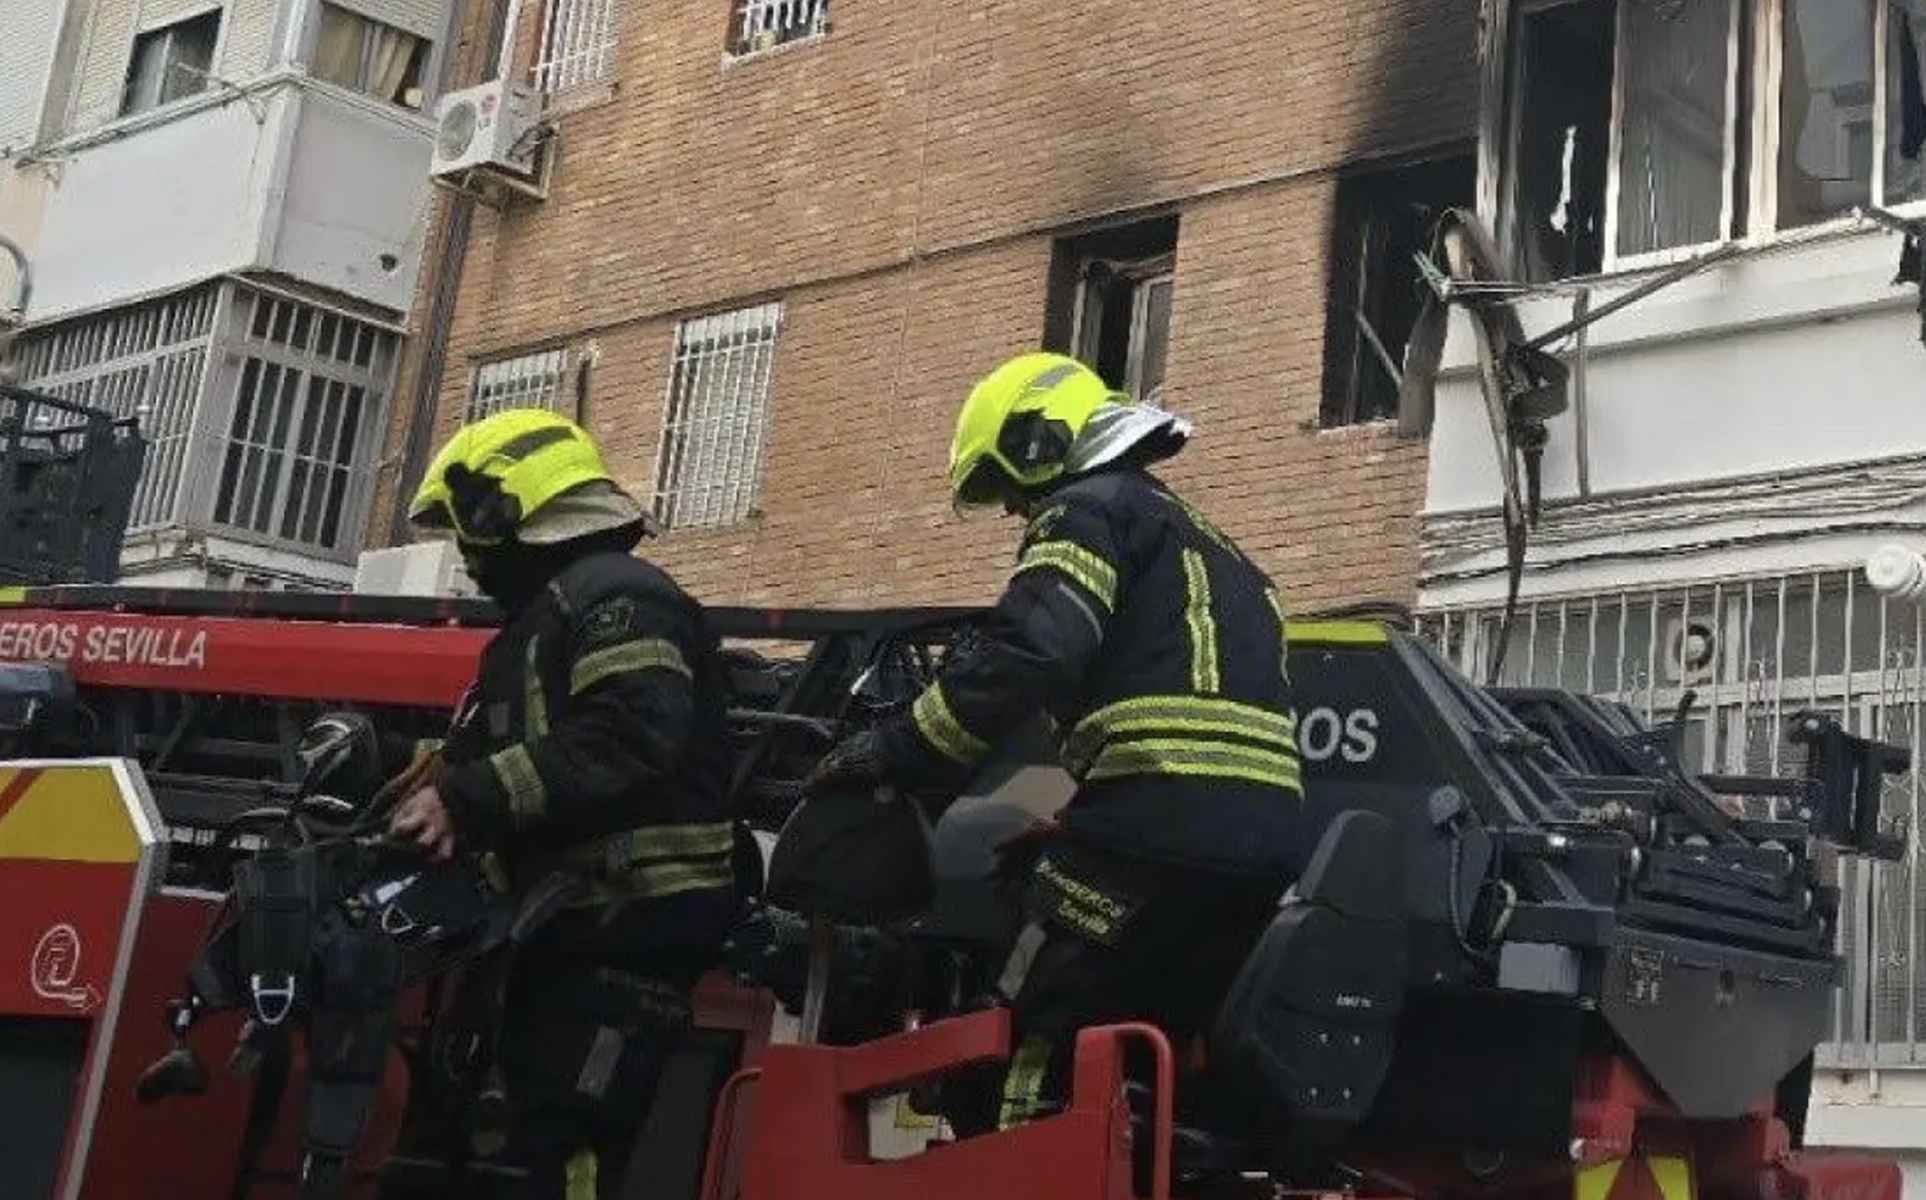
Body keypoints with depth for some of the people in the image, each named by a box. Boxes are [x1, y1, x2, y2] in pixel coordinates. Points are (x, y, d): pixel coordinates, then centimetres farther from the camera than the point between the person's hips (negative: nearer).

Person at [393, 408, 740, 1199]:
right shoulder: (547, 616, 26)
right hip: (577, 930, 11)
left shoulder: (615, 598, -8)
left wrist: (465, 800, -24)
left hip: (630, 929, -11)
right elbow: (495, 751, 28)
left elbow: (627, 743, -24)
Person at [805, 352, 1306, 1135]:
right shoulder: (1207, 545, 32)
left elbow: (1027, 653, -14)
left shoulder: (1088, 510, 4)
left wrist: (897, 753, -6)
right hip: (1266, 844, 9)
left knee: (1027, 1054, -8)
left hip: (1162, 826, -9)